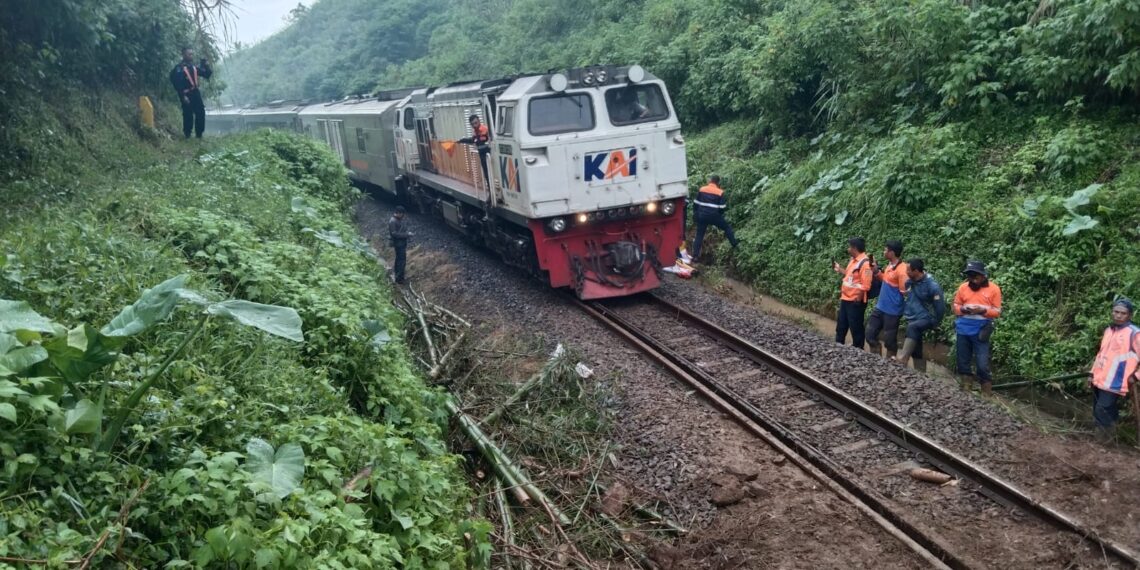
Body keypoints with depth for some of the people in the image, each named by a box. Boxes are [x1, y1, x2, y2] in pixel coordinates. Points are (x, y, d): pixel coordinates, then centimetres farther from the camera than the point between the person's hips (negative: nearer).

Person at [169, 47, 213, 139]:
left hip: (196, 93, 7)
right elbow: (178, 83, -17)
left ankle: (199, 134, 17)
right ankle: (187, 135, 9)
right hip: (187, 95, -7)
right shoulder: (179, 68, -10)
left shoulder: (194, 67, 12)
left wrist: (207, 67, -1)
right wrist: (183, 96, -23)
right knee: (188, 115, -3)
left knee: (201, 113, 6)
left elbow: (207, 75, 18)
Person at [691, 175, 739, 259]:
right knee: (727, 227, 21)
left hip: (701, 216, 2)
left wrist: (695, 214, 19)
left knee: (699, 235, 8)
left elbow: (696, 204, 7)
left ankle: (695, 256, 5)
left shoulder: (701, 189, 4)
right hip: (713, 216, -2)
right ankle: (734, 244, 24)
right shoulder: (720, 192, -1)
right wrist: (720, 216, 17)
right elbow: (721, 208, -1)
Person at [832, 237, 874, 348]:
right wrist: (839, 269, 18)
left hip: (855, 302, -10)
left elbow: (866, 286, -22)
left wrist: (858, 299, -21)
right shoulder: (853, 260, 9)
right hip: (845, 299, 10)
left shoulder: (865, 263, -20)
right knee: (841, 326, 19)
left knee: (856, 328, 2)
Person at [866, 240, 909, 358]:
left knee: (889, 340, 4)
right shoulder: (889, 265, 6)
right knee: (870, 334, 13)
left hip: (892, 311, -9)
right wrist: (875, 271, 9)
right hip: (880, 307, 9)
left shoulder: (901, 269, -21)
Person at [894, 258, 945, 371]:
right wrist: (906, 313, 20)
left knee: (912, 327, -37)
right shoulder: (909, 282, 2)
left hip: (926, 319, -8)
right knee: (916, 350, 11)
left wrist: (935, 323, -8)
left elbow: (940, 306, -14)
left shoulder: (932, 285, -18)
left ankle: (902, 359, -48)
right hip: (913, 320, 8)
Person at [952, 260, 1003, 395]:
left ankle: (987, 392, 6)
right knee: (963, 361, 10)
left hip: (981, 331, -3)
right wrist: (963, 309, -12)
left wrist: (983, 310, -19)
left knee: (982, 364, -5)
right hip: (963, 330, 3)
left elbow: (997, 312, -1)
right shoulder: (963, 287, 4)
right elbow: (955, 306, 10)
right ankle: (966, 387, 22)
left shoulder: (993, 289, -3)